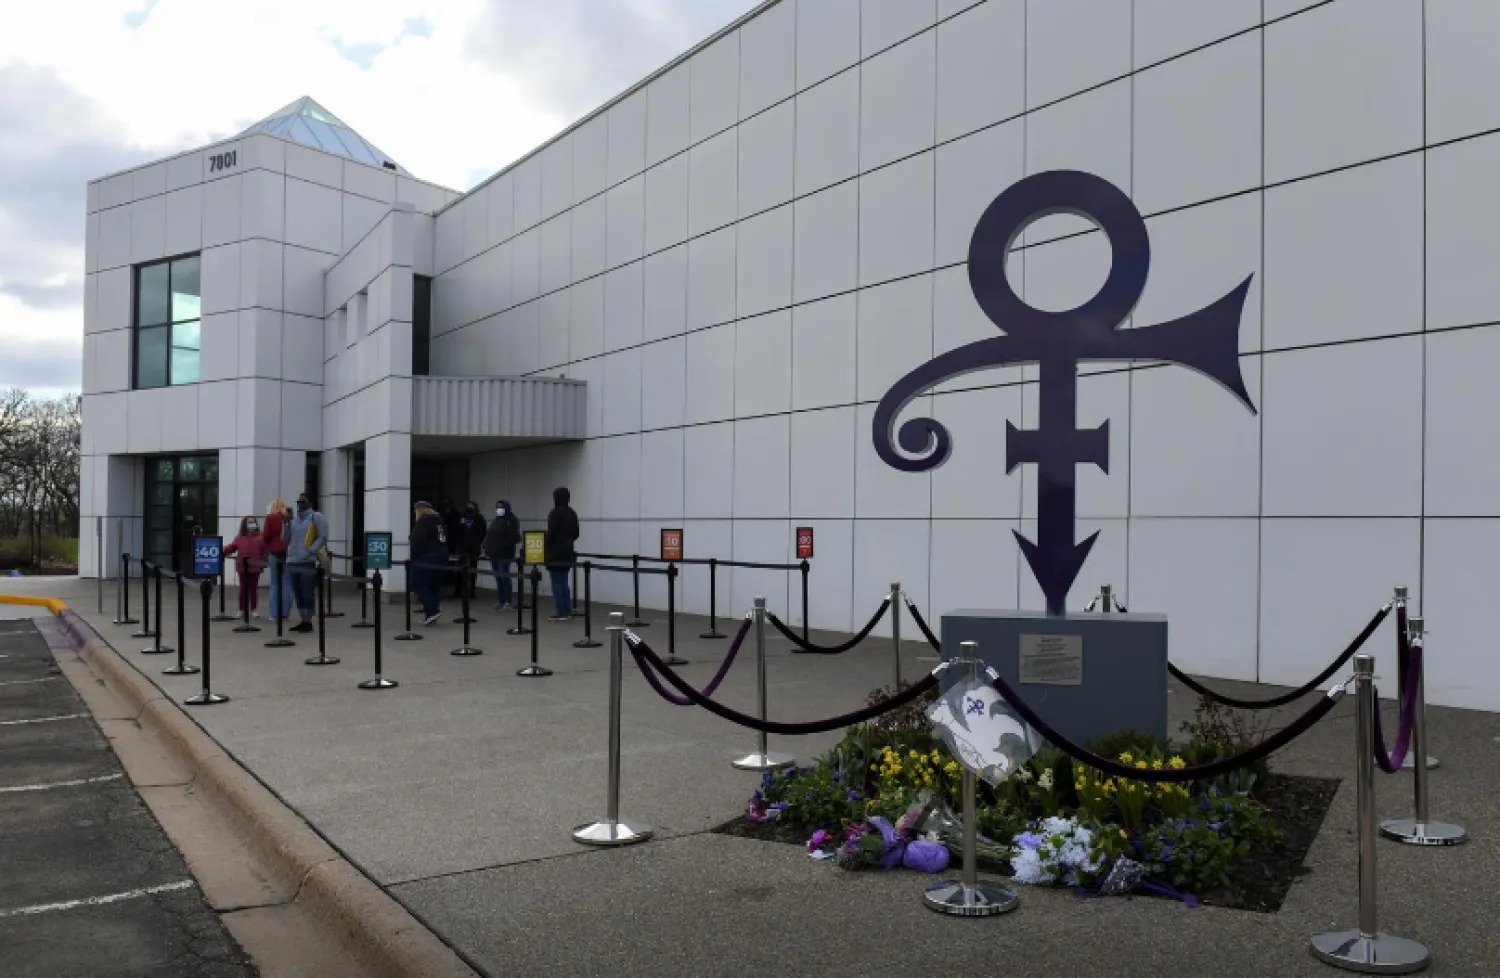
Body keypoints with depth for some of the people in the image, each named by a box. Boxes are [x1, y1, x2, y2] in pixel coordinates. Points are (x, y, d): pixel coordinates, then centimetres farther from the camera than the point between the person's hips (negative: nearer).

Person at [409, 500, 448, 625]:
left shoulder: (423, 521, -8)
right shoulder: (440, 520, 18)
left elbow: (417, 541, -17)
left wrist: (414, 558, -11)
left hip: (426, 559, -9)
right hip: (441, 558, 9)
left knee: (418, 583, -2)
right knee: (434, 585, 10)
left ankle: (432, 610, -12)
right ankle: (431, 615, 12)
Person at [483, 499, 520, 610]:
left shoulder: (511, 520, -7)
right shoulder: (495, 521, 20)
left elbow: (514, 537, -16)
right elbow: (489, 536, 24)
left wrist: (503, 546, -21)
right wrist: (487, 548, 11)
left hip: (504, 555, -8)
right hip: (494, 554, 8)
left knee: (504, 577, -8)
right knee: (498, 578, 10)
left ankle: (507, 602, -6)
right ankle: (501, 601, 15)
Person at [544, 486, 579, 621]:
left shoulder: (555, 513, -14)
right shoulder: (572, 513, 11)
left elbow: (550, 533, -17)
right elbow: (576, 533, 15)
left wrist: (545, 547, -5)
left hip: (555, 553, -8)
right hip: (567, 552, 8)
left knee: (557, 584, -3)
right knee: (564, 583, 13)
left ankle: (560, 613, -3)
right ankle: (567, 611, 13)